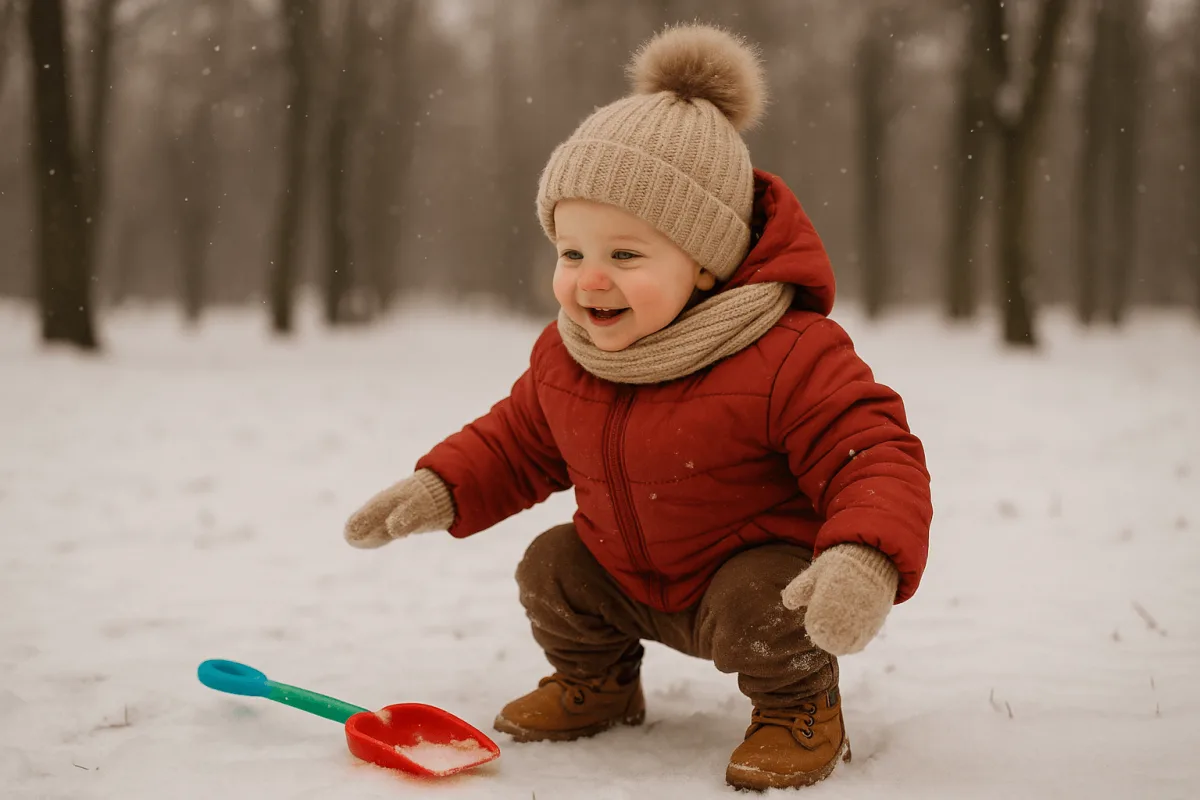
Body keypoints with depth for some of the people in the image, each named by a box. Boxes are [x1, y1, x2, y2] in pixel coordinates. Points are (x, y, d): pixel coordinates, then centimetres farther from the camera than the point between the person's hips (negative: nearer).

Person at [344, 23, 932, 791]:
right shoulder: (564, 356, -8)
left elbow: (877, 459, -30)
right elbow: (520, 440, 10)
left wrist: (868, 560, -49)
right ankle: (598, 681, 26)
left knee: (757, 610, -32)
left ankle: (800, 705, 1)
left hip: (763, 565, -6)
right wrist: (439, 489, -5)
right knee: (550, 568, -1)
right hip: (628, 577, 7)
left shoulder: (788, 357, -29)